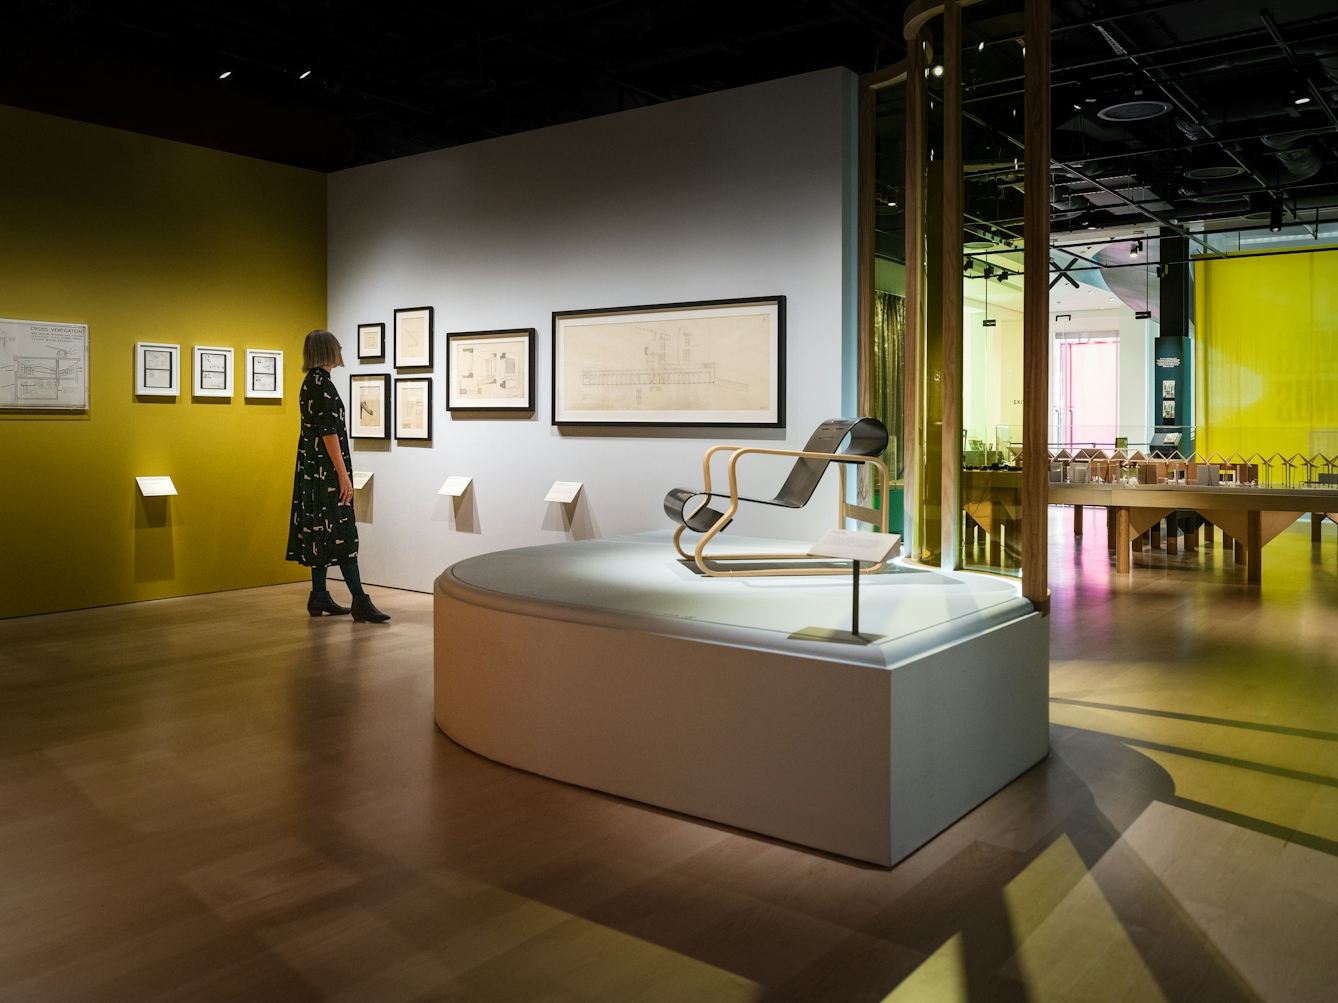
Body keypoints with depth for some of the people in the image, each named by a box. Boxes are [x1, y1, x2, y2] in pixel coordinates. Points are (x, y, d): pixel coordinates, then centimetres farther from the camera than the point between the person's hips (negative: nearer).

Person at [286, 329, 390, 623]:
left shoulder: (310, 382, 14)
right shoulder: (322, 383, -15)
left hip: (312, 466, 10)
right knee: (340, 531, -9)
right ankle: (360, 602, -8)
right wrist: (343, 474, -19)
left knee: (320, 530, 12)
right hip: (327, 468, -10)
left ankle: (319, 597, 16)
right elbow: (328, 433, -20)